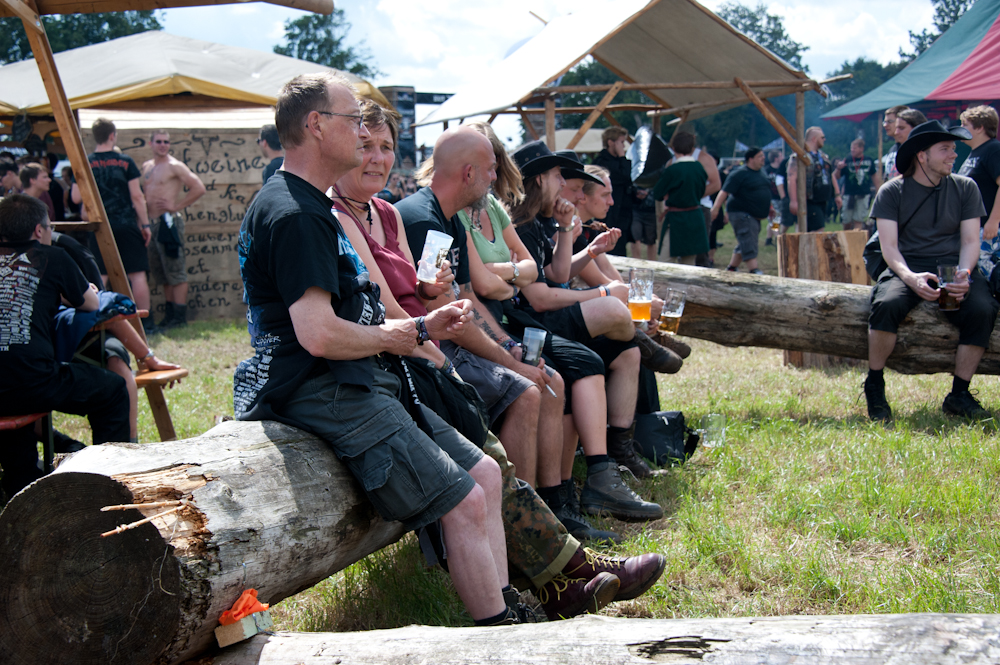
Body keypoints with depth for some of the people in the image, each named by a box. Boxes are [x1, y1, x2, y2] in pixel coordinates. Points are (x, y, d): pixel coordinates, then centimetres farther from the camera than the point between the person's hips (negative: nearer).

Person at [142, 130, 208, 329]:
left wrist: (176, 206, -12)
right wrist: (143, 205, 8)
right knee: (163, 273, 12)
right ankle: (169, 314, 19)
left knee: (176, 272, -5)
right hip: (153, 223, 8)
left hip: (169, 221, -8)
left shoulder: (175, 166, -7)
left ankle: (180, 317, -3)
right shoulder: (146, 167, 15)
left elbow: (199, 188, -13)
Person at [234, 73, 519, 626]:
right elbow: (319, 335, -26)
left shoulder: (312, 207, 21)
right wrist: (390, 337, -8)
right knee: (464, 503, -15)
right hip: (324, 393, -11)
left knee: (484, 474, 8)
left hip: (359, 384, 11)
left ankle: (507, 615, 12)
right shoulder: (295, 216, -16)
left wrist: (424, 327, 11)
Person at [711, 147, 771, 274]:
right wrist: (716, 207, -29)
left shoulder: (761, 173, 15)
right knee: (749, 245, -16)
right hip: (741, 213, -10)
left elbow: (765, 193, 29)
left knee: (744, 245, 14)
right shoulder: (740, 174, -14)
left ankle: (731, 268, 23)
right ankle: (754, 271, -21)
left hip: (754, 216, 10)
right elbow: (725, 192, -20)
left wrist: (769, 208, 28)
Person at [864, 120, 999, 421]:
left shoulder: (965, 187, 10)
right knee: (887, 304, -35)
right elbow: (889, 247, -6)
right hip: (908, 269, -2)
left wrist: (963, 274, -17)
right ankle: (874, 386, -15)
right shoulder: (892, 191, 2)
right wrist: (910, 278, -26)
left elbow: (970, 240, 5)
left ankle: (959, 394, -15)